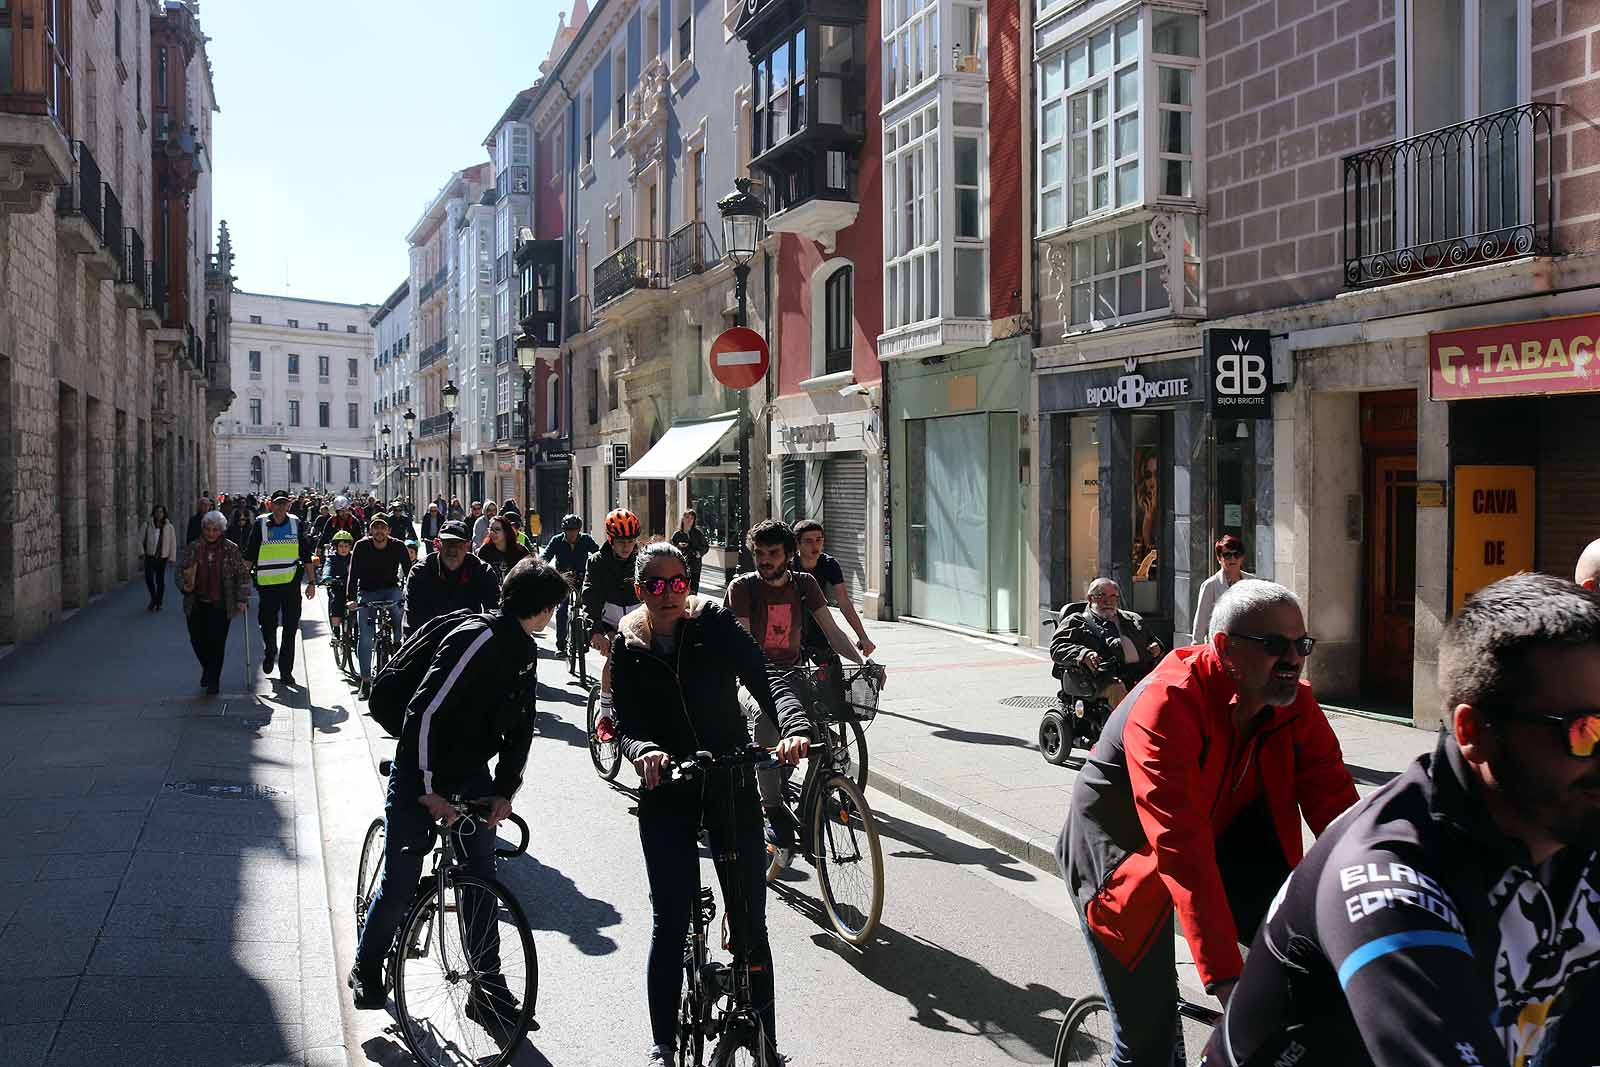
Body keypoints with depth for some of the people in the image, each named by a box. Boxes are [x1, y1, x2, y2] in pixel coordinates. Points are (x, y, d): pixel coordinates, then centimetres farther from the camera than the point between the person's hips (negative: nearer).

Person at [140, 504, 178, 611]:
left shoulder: (169, 527, -1)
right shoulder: (147, 526, 0)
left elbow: (173, 543, 2)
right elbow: (141, 539, 8)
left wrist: (172, 557, 0)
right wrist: (142, 551, -2)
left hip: (162, 558, -1)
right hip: (150, 557, 1)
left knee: (160, 580, 3)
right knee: (148, 578, -4)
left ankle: (158, 603, 18)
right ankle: (153, 598, 21)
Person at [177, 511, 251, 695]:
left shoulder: (231, 549, -1)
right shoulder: (192, 548, 4)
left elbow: (243, 574, 3)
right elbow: (181, 570, 10)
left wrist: (242, 599, -3)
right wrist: (185, 585, -10)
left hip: (220, 605, -2)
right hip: (196, 604, 3)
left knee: (217, 642, -4)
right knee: (197, 640, 6)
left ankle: (213, 680, 10)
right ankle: (207, 668, 35)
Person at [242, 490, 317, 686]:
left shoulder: (296, 524, 5)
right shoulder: (260, 525, 1)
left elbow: (307, 556, 9)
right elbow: (249, 555, 5)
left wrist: (311, 582, 7)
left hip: (291, 582, 1)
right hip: (267, 583, -1)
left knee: (290, 628, 0)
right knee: (267, 624, 2)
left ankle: (286, 670, 9)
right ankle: (270, 653, 34)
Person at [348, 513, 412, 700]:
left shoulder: (398, 546, -9)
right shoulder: (362, 546, -11)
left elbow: (408, 572, -10)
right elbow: (354, 573, -15)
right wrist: (351, 598, -26)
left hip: (390, 589, 1)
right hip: (367, 592, -1)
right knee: (366, 637, -9)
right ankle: (365, 680, -1)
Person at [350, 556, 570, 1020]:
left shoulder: (525, 651, 4)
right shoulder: (476, 638, -24)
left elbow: (521, 727, 6)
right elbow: (425, 713, -27)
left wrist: (504, 790, -6)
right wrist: (428, 790, -25)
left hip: (471, 776, 7)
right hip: (421, 775, -7)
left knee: (482, 879, 4)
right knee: (402, 881, 1)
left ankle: (487, 987, 13)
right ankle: (367, 968, 26)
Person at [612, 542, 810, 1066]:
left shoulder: (717, 627, -3)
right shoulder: (629, 649, 2)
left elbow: (766, 681, -14)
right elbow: (626, 725, -6)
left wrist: (794, 729, -34)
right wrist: (645, 750, -30)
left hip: (731, 786, 0)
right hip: (666, 793, 1)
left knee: (751, 922, 2)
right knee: (669, 923, 1)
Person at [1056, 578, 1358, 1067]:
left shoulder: (1295, 705, -11)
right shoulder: (1167, 704, -32)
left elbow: (1337, 807, -14)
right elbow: (1182, 850, -39)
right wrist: (1225, 977, -44)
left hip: (1223, 835, 6)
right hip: (1124, 850, -6)